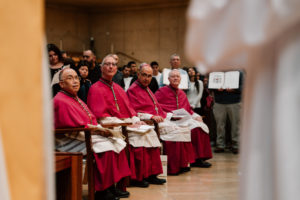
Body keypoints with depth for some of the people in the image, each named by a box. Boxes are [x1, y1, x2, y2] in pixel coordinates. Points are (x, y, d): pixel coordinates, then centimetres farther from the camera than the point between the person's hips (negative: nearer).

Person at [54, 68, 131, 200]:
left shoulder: (76, 99, 20)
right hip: (70, 140, -10)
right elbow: (77, 125, -20)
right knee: (106, 147, -26)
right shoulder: (61, 101, -13)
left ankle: (112, 187, -3)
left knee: (117, 143, -4)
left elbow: (91, 119, 17)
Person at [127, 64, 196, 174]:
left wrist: (170, 115, 14)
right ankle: (172, 168, -17)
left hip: (158, 120, 9)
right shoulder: (133, 90, -5)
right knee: (174, 131, -24)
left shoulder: (147, 89, 23)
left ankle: (182, 164, -10)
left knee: (184, 129, -8)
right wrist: (152, 117, -24)